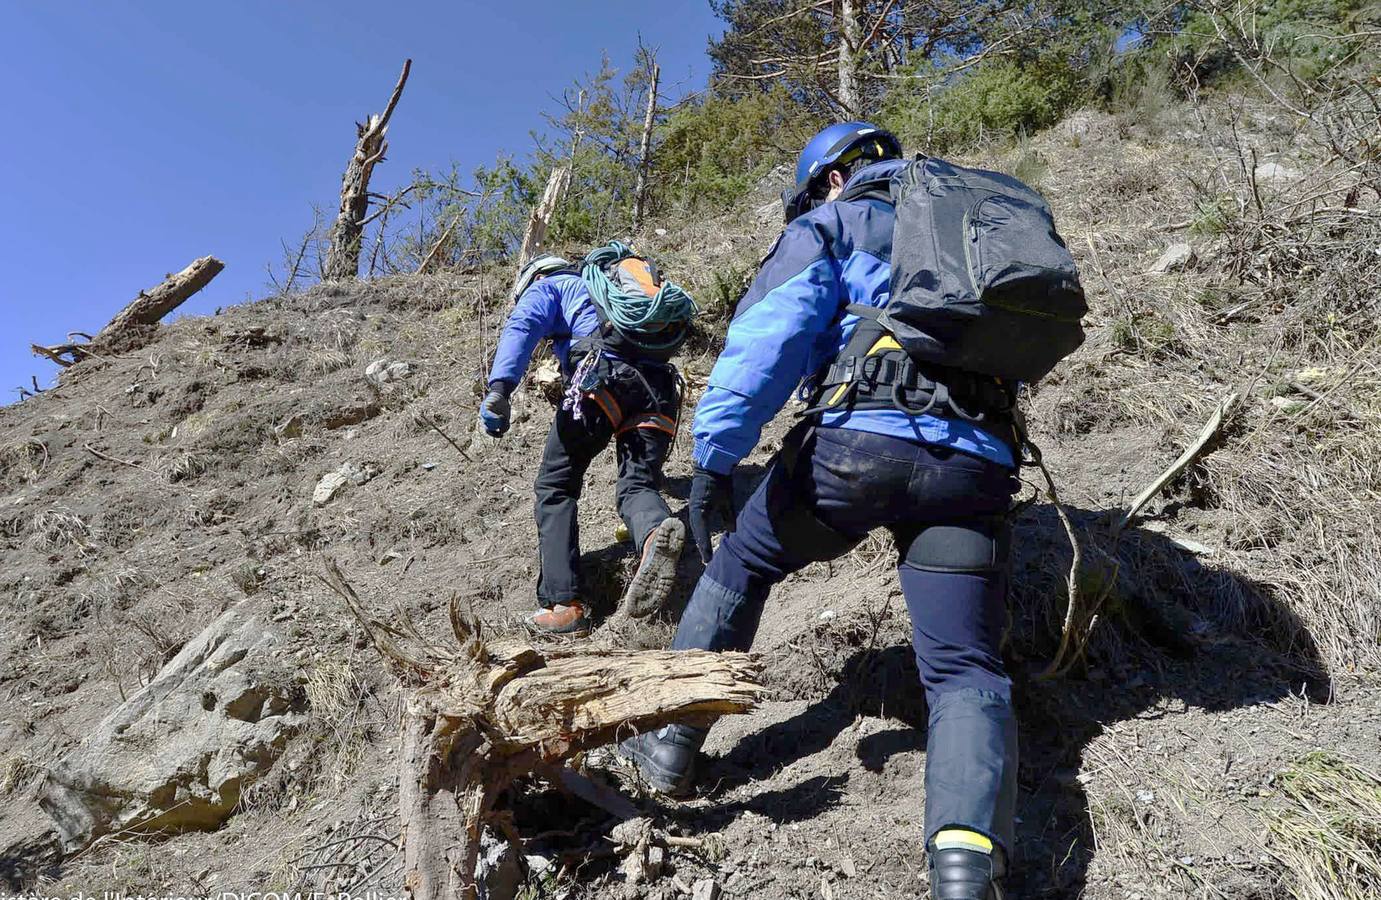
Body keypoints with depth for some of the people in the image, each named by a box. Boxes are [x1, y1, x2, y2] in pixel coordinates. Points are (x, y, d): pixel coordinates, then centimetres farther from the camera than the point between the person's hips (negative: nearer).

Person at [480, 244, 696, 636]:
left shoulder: (548, 286, 23)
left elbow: (521, 327, -1)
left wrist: (499, 388, -16)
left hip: (603, 375, -5)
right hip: (659, 385, 5)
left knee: (555, 487, 6)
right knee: (638, 484, -1)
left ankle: (564, 603, -5)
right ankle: (656, 532, -38)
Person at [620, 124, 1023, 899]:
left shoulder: (834, 225, 14)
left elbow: (771, 332, -3)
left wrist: (715, 456, -9)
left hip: (862, 438, -4)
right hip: (979, 462, 5)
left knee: (740, 567, 19)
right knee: (967, 671, 3)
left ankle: (673, 743, 23)